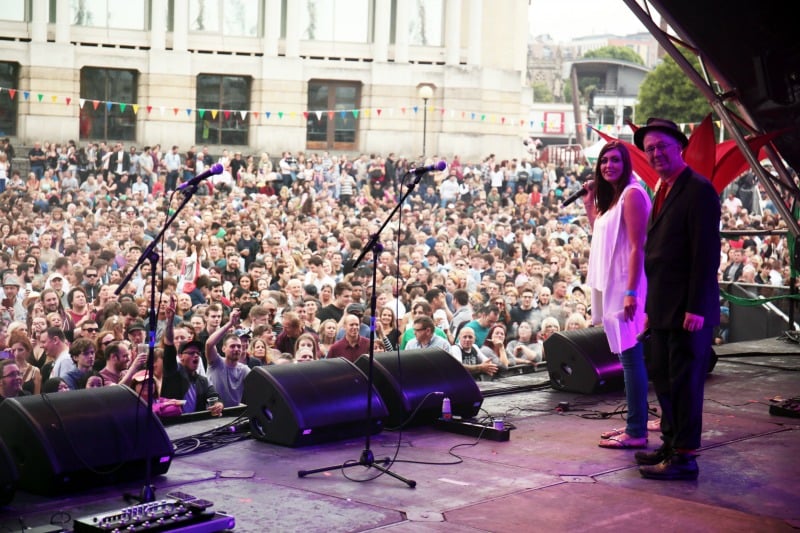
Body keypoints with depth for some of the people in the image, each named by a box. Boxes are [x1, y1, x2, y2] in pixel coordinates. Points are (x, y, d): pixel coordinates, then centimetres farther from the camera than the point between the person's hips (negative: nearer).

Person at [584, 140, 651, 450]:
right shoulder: (611, 198, 17)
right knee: (627, 358, 12)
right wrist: (589, 202, 17)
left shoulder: (632, 194, -11)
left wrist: (631, 292, -23)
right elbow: (598, 233, 24)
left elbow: (637, 247, -17)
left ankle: (637, 432, -6)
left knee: (631, 358, -8)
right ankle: (633, 424, 18)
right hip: (613, 286, 10)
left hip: (627, 287, -10)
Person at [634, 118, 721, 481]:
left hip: (688, 310, -9)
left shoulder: (699, 190, -12)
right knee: (663, 379, 16)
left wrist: (696, 308, -21)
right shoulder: (663, 192, 16)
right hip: (664, 309, 9)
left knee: (685, 381, -4)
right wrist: (651, 307, 15)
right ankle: (671, 444, 27)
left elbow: (707, 253, -18)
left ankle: (684, 457, 3)